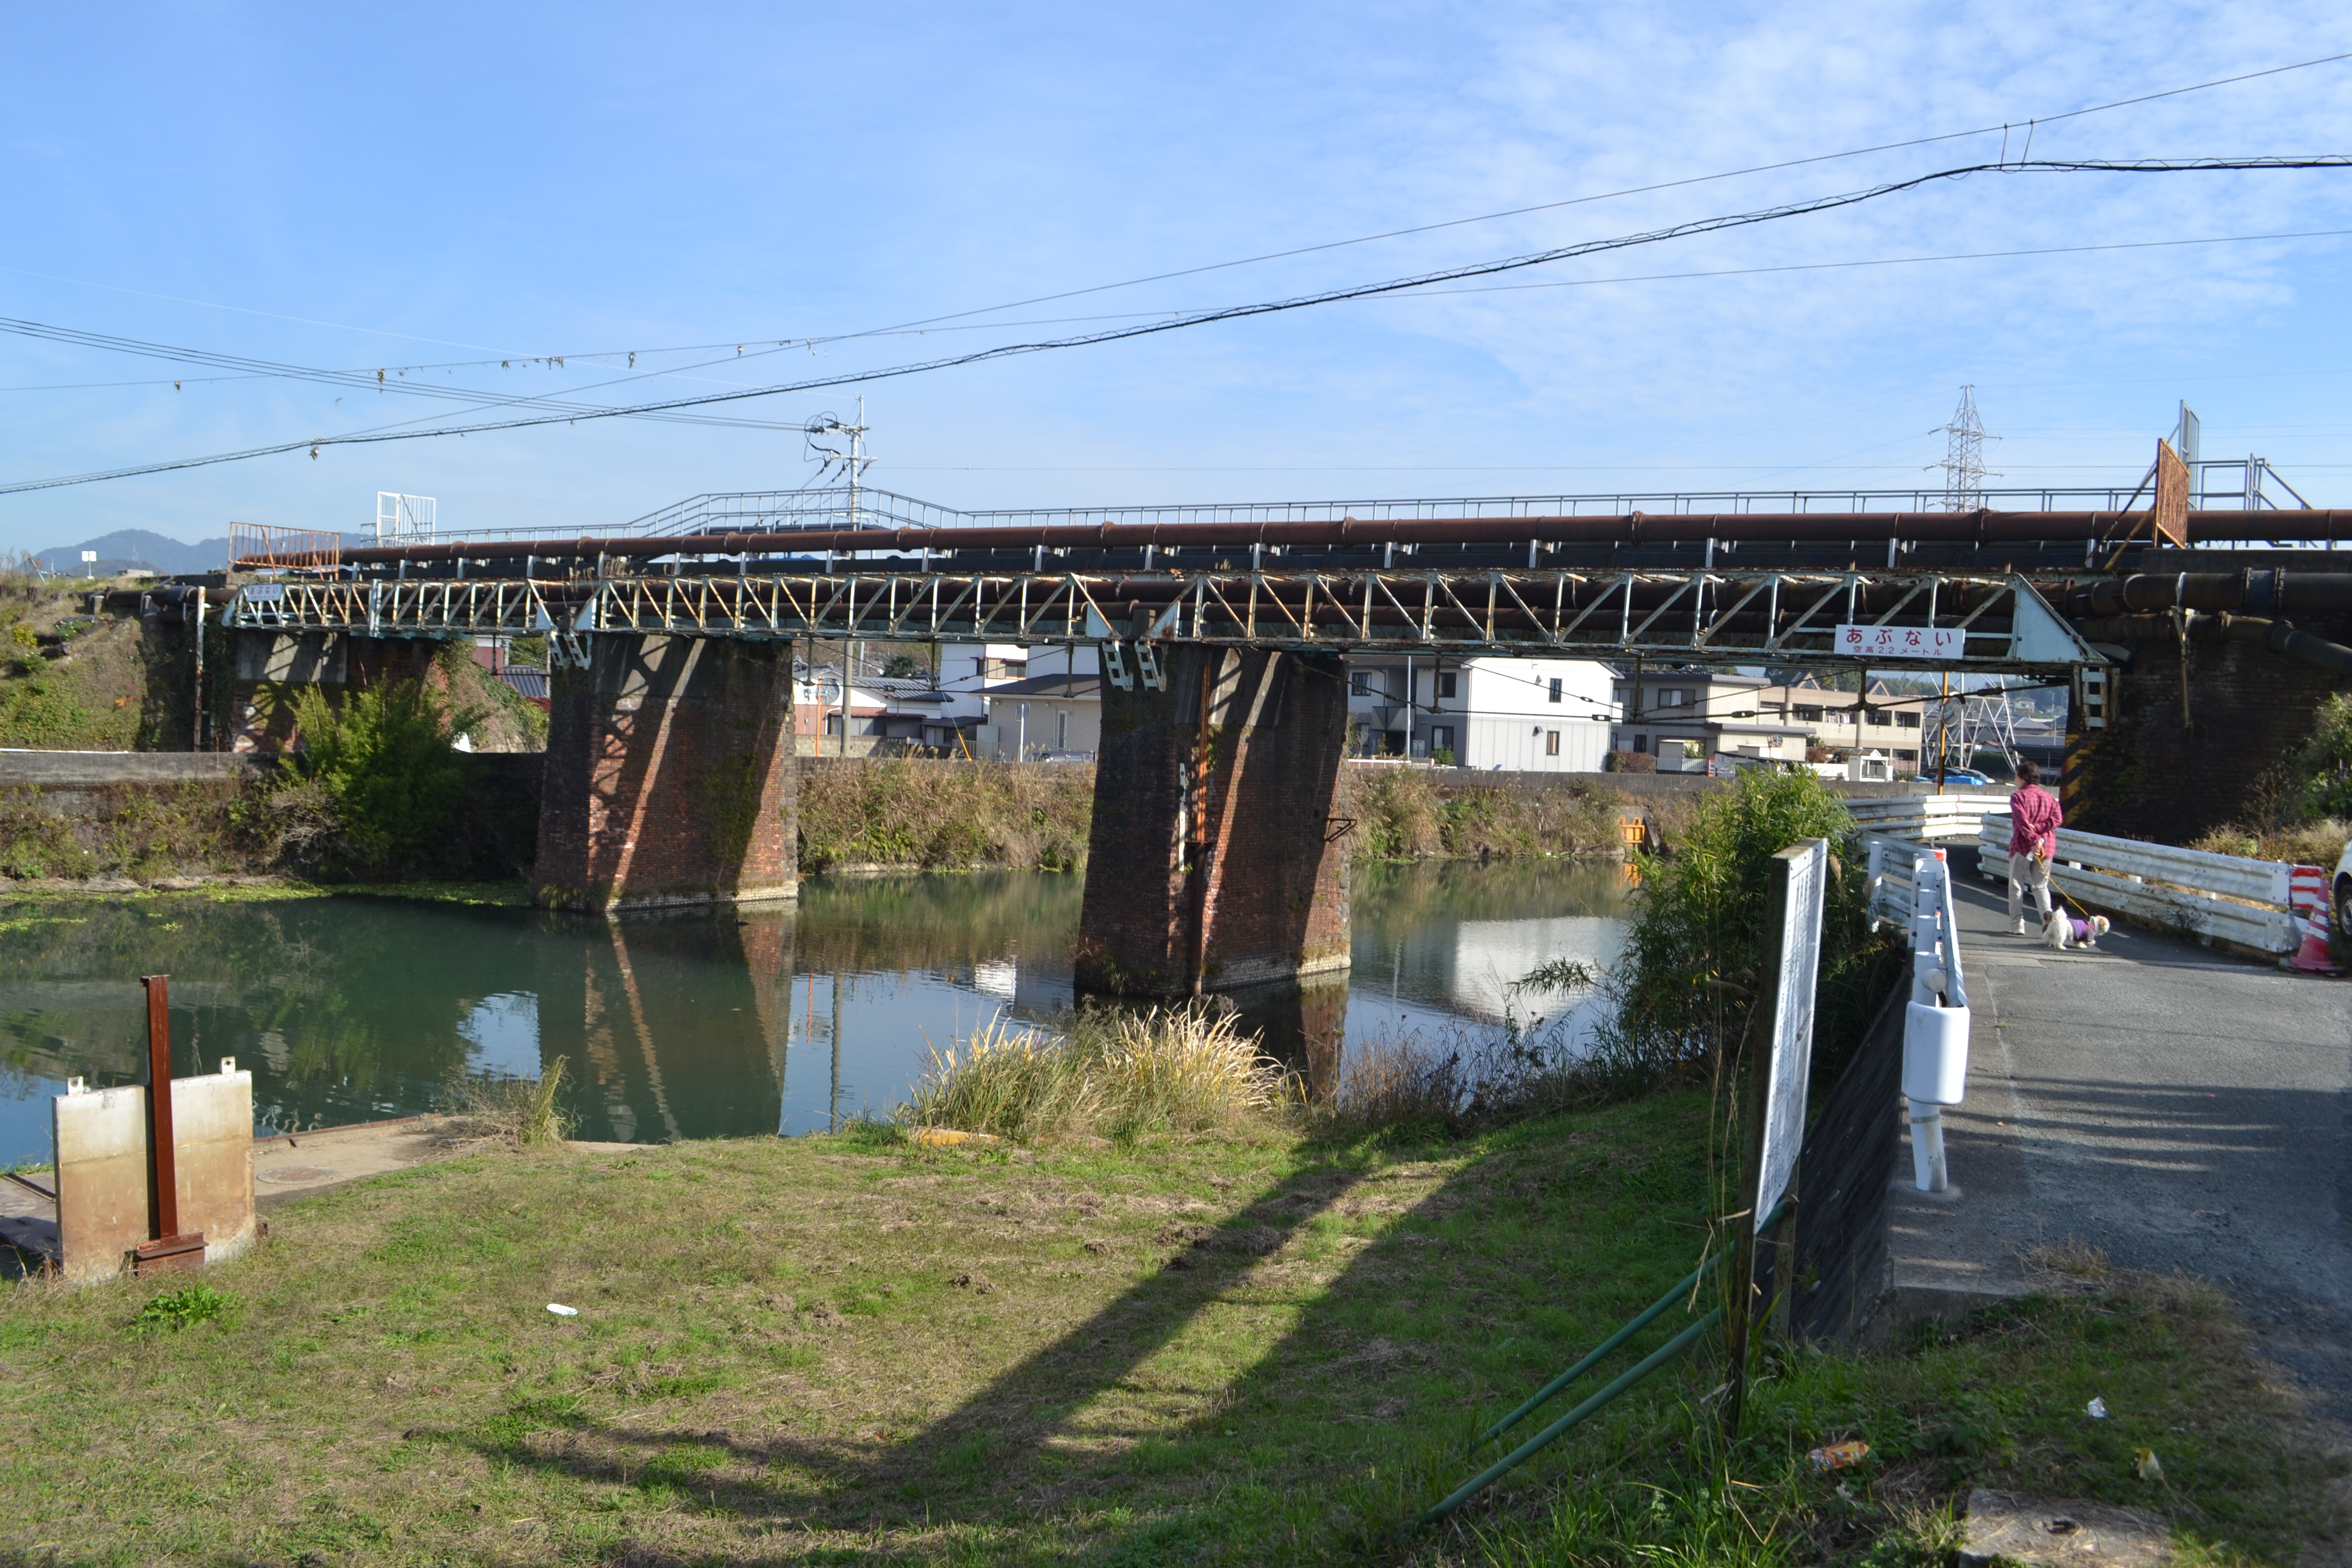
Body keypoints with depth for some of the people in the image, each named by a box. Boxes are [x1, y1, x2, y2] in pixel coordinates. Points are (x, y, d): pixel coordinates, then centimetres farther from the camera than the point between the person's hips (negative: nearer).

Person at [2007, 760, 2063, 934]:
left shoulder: (2018, 797, -5)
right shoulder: (2049, 797, 12)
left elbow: (2022, 820, -20)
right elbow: (2058, 818, -3)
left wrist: (2033, 839, -22)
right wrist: (2037, 829, -9)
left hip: (2023, 846, -5)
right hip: (2046, 847, 5)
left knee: (2016, 886, 4)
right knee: (2041, 885, 13)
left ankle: (2017, 926, 1)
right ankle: (2047, 912, -15)